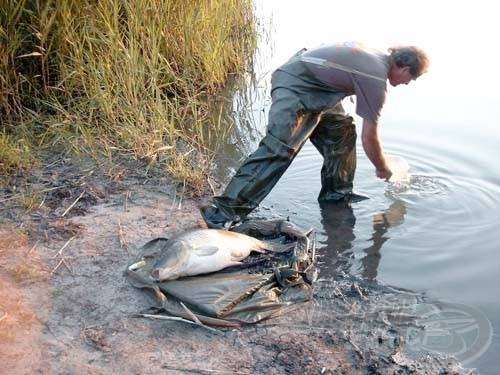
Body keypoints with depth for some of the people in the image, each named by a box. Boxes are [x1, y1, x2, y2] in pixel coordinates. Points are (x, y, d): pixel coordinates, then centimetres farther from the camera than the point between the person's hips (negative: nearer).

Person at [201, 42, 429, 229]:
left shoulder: (375, 56, 13)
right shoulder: (377, 80, -14)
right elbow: (369, 138, -9)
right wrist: (382, 169, 8)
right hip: (294, 88, -11)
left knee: (342, 130, 13)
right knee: (278, 149, -20)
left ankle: (336, 194, 22)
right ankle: (224, 211, -25)